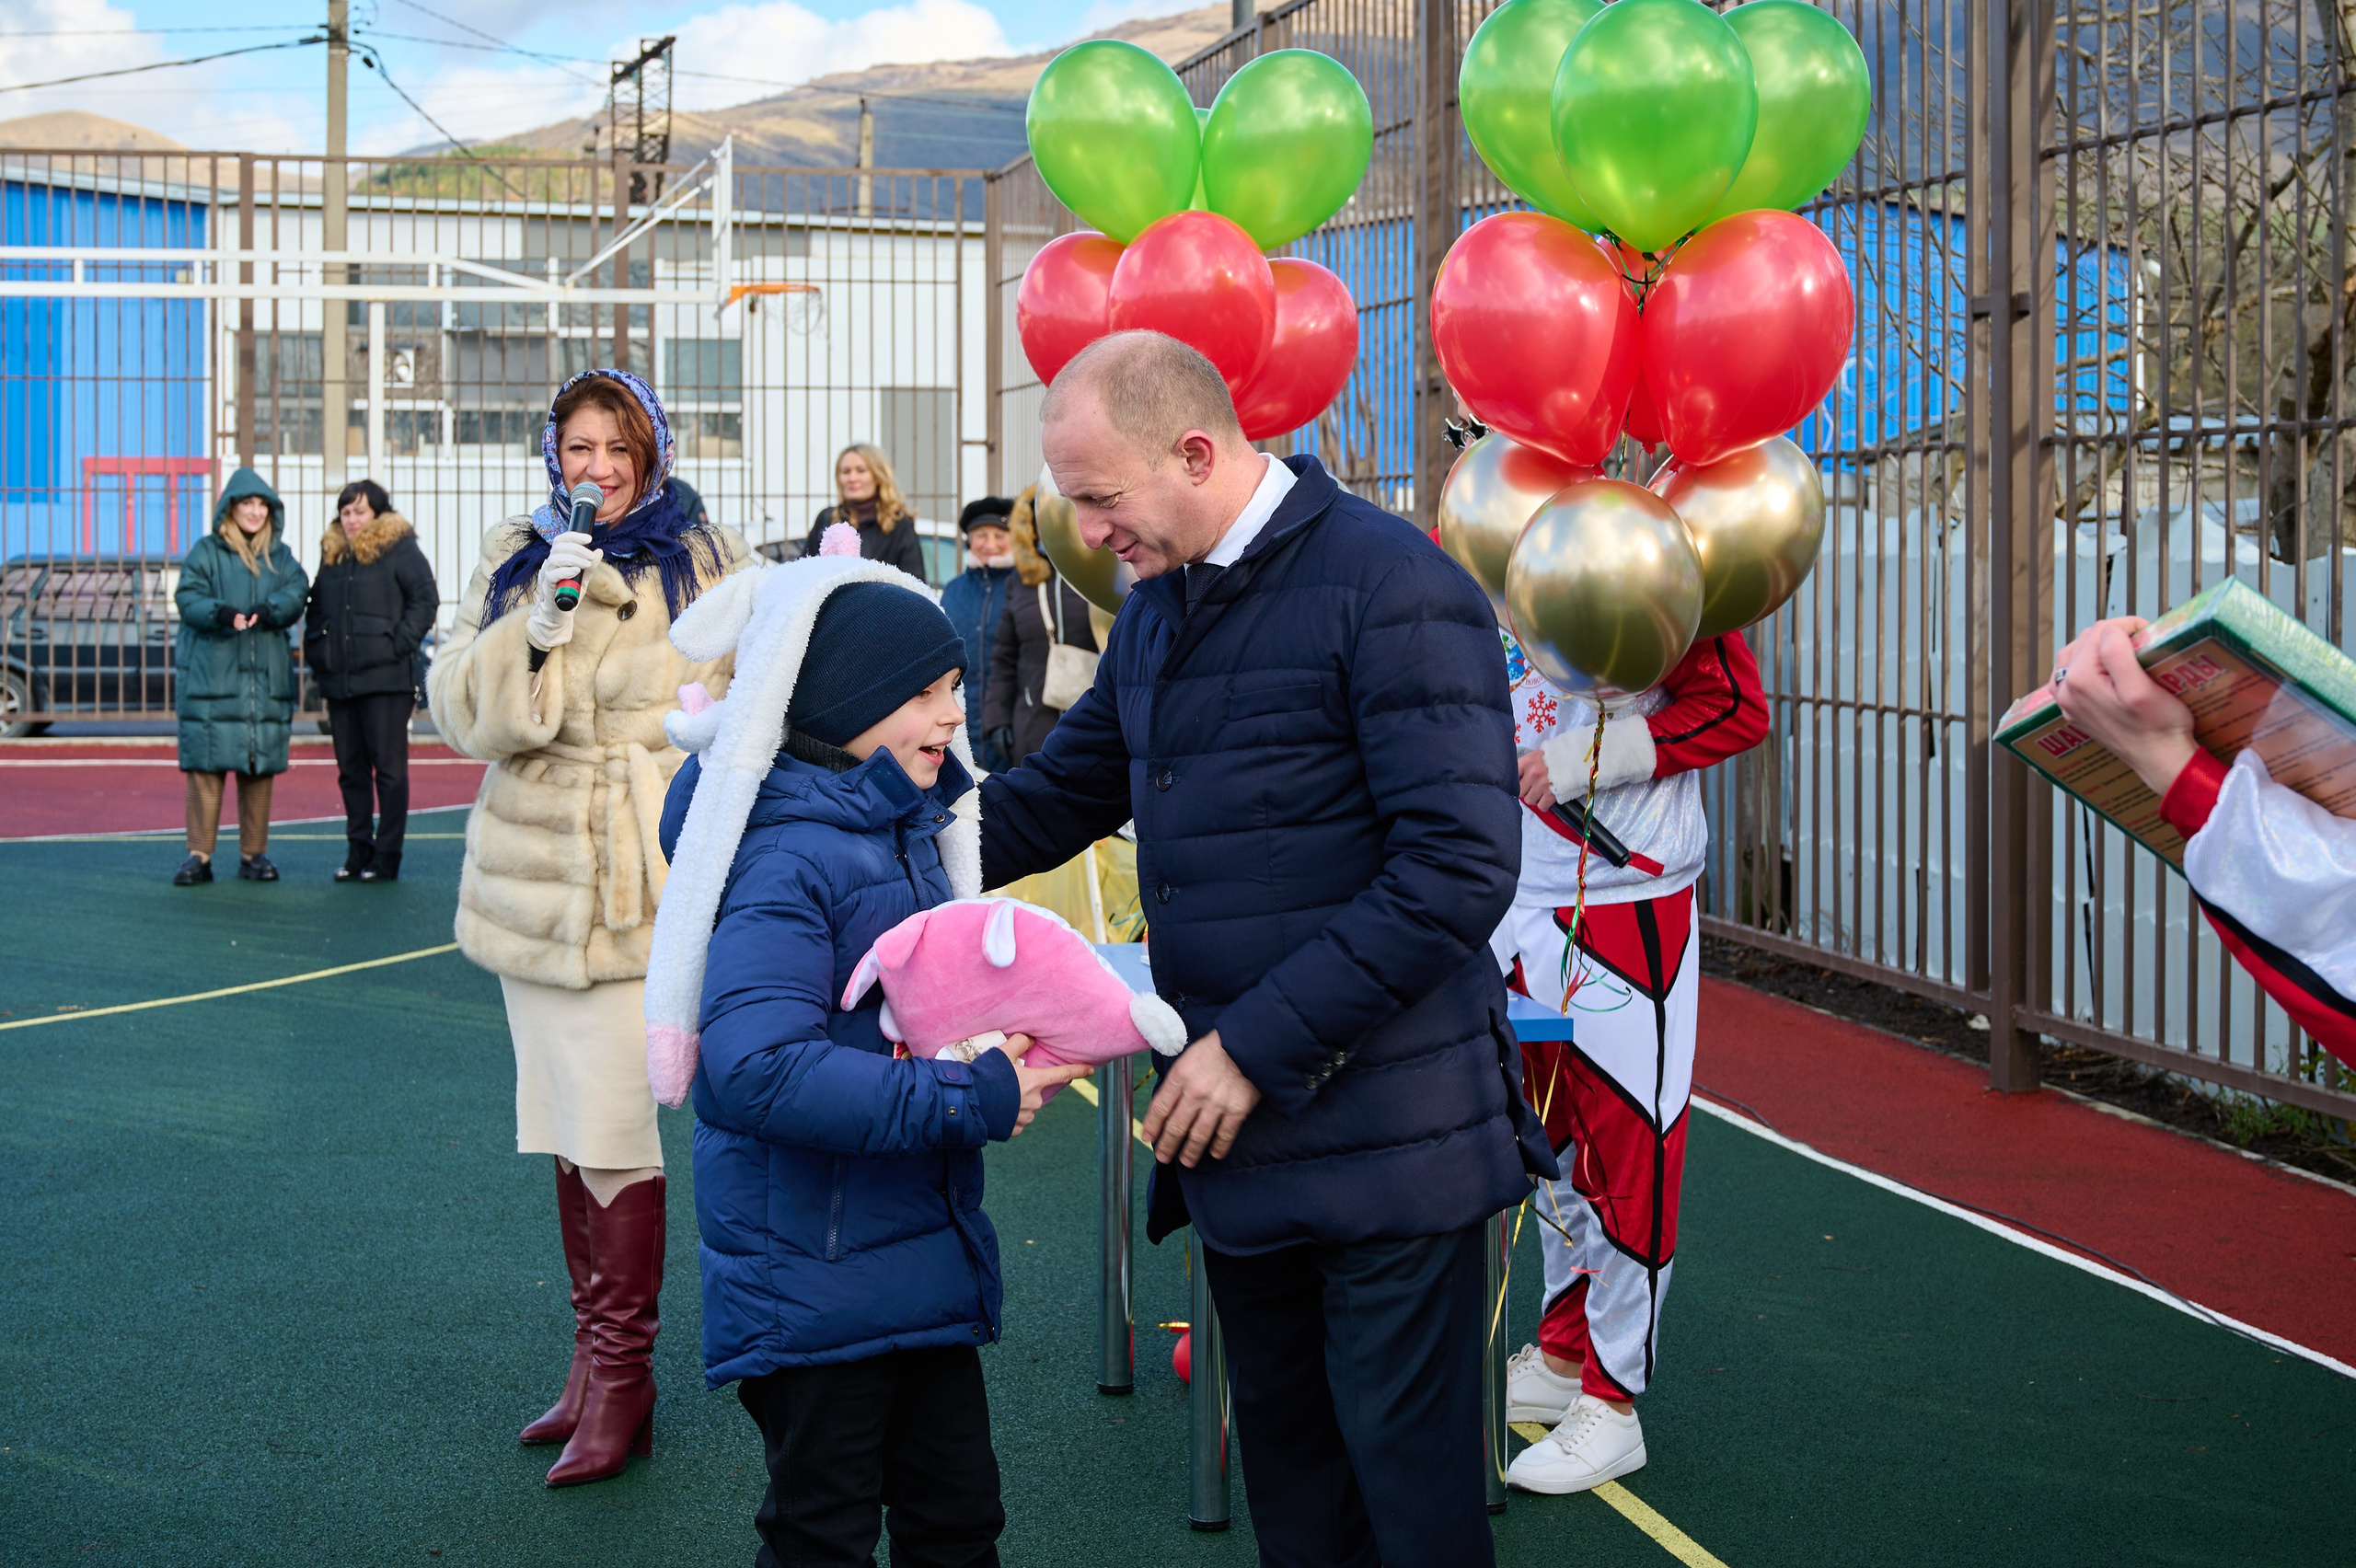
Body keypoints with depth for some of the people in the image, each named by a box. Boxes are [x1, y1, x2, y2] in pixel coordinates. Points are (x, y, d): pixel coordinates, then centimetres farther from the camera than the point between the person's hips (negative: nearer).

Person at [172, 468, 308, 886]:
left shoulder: (280, 557, 15)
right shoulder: (206, 552, 6)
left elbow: (296, 594, 0)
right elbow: (188, 598, -5)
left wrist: (267, 611, -21)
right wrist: (221, 614, -25)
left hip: (266, 677, 3)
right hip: (211, 674, -3)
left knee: (261, 767, 3)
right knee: (206, 764, -5)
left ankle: (254, 854, 12)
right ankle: (199, 856, -2)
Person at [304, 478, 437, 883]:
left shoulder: (399, 549, -1)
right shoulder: (332, 554, 17)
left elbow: (425, 599, -6)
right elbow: (316, 609, 24)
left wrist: (400, 645, -13)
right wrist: (316, 652, 11)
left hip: (386, 679, -6)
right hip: (339, 681, 6)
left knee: (389, 768, -4)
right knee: (351, 769, 9)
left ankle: (387, 856, -1)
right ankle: (358, 850, 16)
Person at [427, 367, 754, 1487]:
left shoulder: (707, 564, 2)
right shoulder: (513, 562, 9)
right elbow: (463, 713, -1)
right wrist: (542, 617, -16)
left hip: (649, 884, -4)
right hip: (535, 882, 4)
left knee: (614, 1135, -9)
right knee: (571, 1134, 12)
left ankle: (620, 1378, 2)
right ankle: (595, 1359, 23)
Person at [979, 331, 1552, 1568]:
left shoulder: (1392, 589, -16)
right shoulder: (1159, 608, 12)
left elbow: (1460, 868, -21)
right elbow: (1059, 794, 21)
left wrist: (1260, 1044, -21)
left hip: (1385, 1137, -8)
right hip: (1231, 1123, 8)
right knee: (1284, 1459, 19)